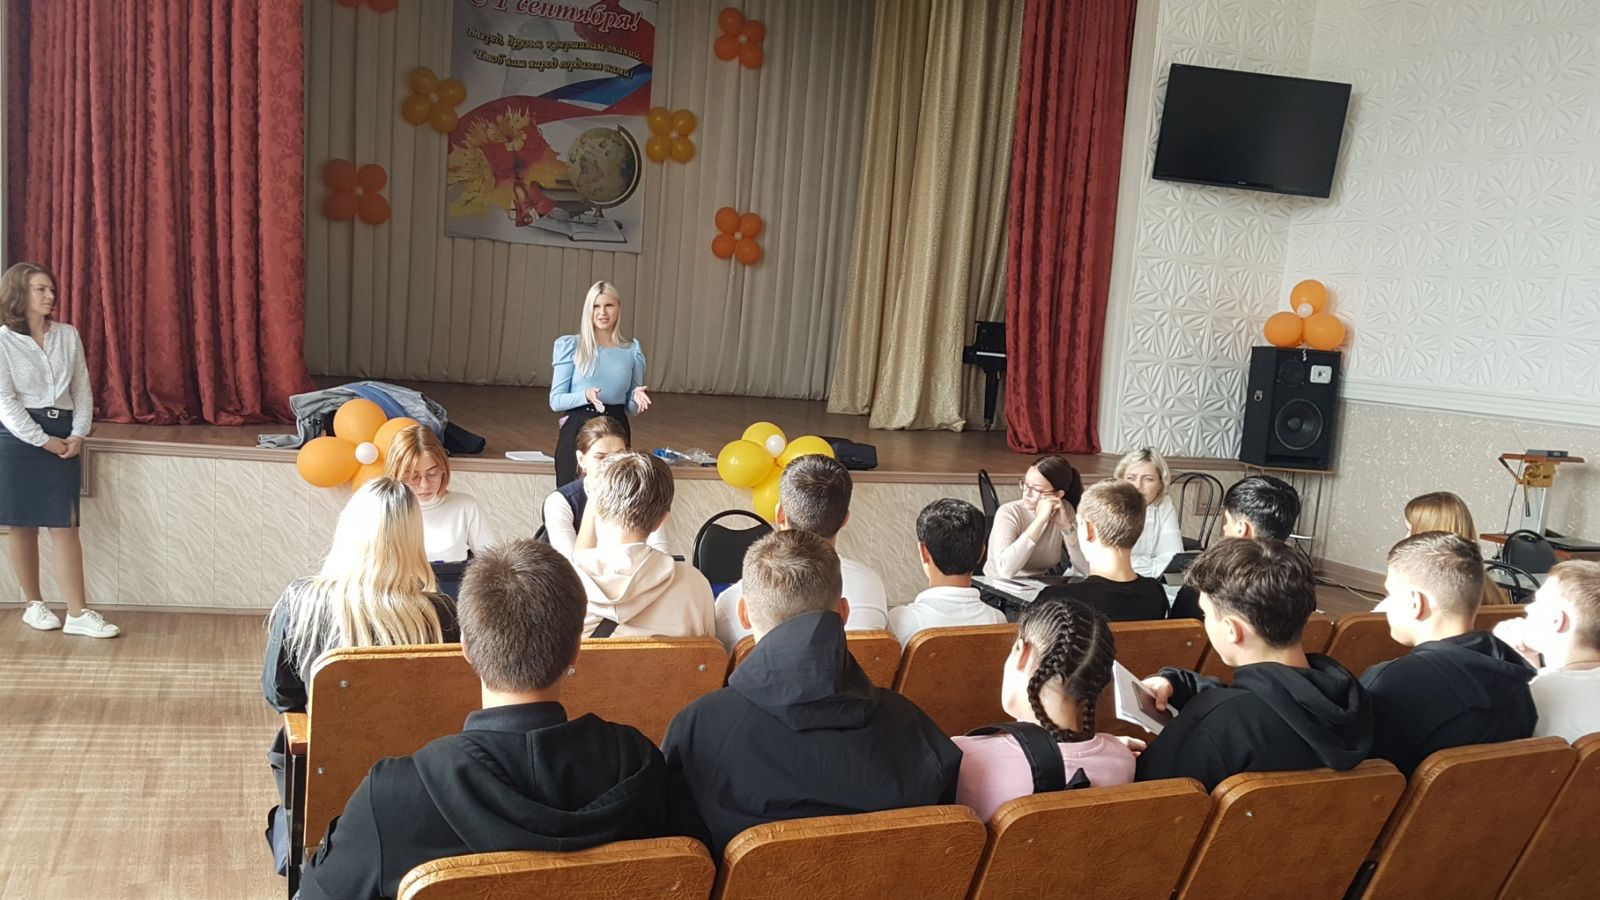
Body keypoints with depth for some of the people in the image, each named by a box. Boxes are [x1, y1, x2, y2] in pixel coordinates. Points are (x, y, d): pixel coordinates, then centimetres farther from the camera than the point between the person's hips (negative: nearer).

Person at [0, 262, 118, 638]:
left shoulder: (68, 335, 7)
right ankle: (33, 604, 21)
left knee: (65, 525, -1)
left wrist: (78, 434, -4)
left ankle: (78, 613, -3)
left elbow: (82, 388, 8)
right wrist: (43, 440, -12)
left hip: (64, 438, 3)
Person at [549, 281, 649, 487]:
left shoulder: (632, 350, 7)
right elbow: (555, 401, -2)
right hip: (577, 431, -2)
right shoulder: (570, 346, 1)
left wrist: (637, 398, -9)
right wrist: (586, 395, -19)